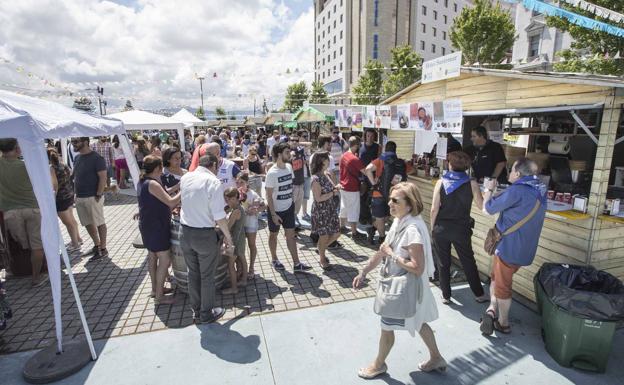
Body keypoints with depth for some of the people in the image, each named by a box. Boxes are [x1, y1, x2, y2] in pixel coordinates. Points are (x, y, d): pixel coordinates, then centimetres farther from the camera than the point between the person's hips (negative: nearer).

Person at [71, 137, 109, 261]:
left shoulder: (96, 158, -12)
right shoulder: (78, 158, 11)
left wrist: (98, 195, -18)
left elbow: (103, 177, -15)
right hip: (79, 197, 8)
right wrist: (76, 193, 12)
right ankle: (97, 245, 30)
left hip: (93, 197, -8)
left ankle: (103, 250, 11)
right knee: (88, 223, 15)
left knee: (99, 223, 1)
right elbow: (76, 176, 19)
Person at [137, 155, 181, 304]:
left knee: (153, 257, 19)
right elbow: (171, 202, -23)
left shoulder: (143, 182, 9)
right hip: (156, 228, -10)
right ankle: (159, 296, 5)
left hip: (148, 226, 10)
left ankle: (155, 288, 33)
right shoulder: (152, 184, -22)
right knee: (165, 260, -3)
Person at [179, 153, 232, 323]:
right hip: (205, 235, -6)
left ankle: (196, 310, 37)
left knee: (193, 273, 21)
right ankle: (207, 314, 30)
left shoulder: (185, 178, 1)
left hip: (185, 232, 6)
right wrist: (227, 236, -4)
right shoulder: (213, 182, -18)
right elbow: (219, 217, -20)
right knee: (207, 277, 12)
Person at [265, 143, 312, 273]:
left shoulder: (289, 167, -2)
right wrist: (273, 214, -17)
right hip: (276, 209, -5)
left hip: (288, 207, 5)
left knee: (290, 235, 7)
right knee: (274, 234, 14)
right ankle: (274, 259, 33)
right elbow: (269, 196, -17)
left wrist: (292, 201, 11)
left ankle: (296, 264, 12)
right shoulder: (272, 173, -21)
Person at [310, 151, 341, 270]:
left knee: (336, 233, 13)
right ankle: (322, 259, 27)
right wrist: (333, 193, -16)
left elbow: (331, 187, 15)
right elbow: (318, 198, -22)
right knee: (324, 236, 5)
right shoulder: (316, 179, -19)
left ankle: (320, 249, 37)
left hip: (330, 209, 8)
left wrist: (336, 187, -6)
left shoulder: (325, 174, 6)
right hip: (320, 211, -8)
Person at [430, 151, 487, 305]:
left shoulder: (441, 182, -8)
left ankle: (446, 296, 23)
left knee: (443, 263, 13)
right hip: (461, 229, 1)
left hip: (441, 228, 0)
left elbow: (434, 209, -9)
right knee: (468, 262, 18)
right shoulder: (472, 184, -8)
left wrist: (432, 228, 2)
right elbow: (482, 206, -1)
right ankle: (479, 294, 33)